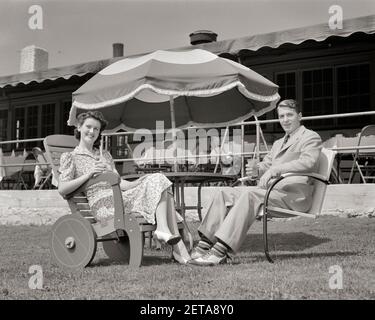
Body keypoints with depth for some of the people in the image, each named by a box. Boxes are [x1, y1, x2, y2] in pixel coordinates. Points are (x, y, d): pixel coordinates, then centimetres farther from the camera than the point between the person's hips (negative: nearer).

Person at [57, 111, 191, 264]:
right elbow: (62, 189, -3)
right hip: (101, 205, -6)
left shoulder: (105, 155, 30)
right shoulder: (69, 157, 12)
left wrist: (141, 182, -2)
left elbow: (118, 182, 17)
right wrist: (89, 174, -15)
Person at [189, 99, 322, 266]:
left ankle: (221, 250, -40)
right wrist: (257, 169, 5)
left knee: (250, 194, -33)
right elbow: (267, 163, 32)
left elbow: (308, 162, -16)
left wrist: (277, 169, -29)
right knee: (224, 194, -10)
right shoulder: (278, 143, 31)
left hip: (294, 194, -8)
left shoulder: (311, 137, 4)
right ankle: (205, 244, -18)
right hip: (270, 189, 8)